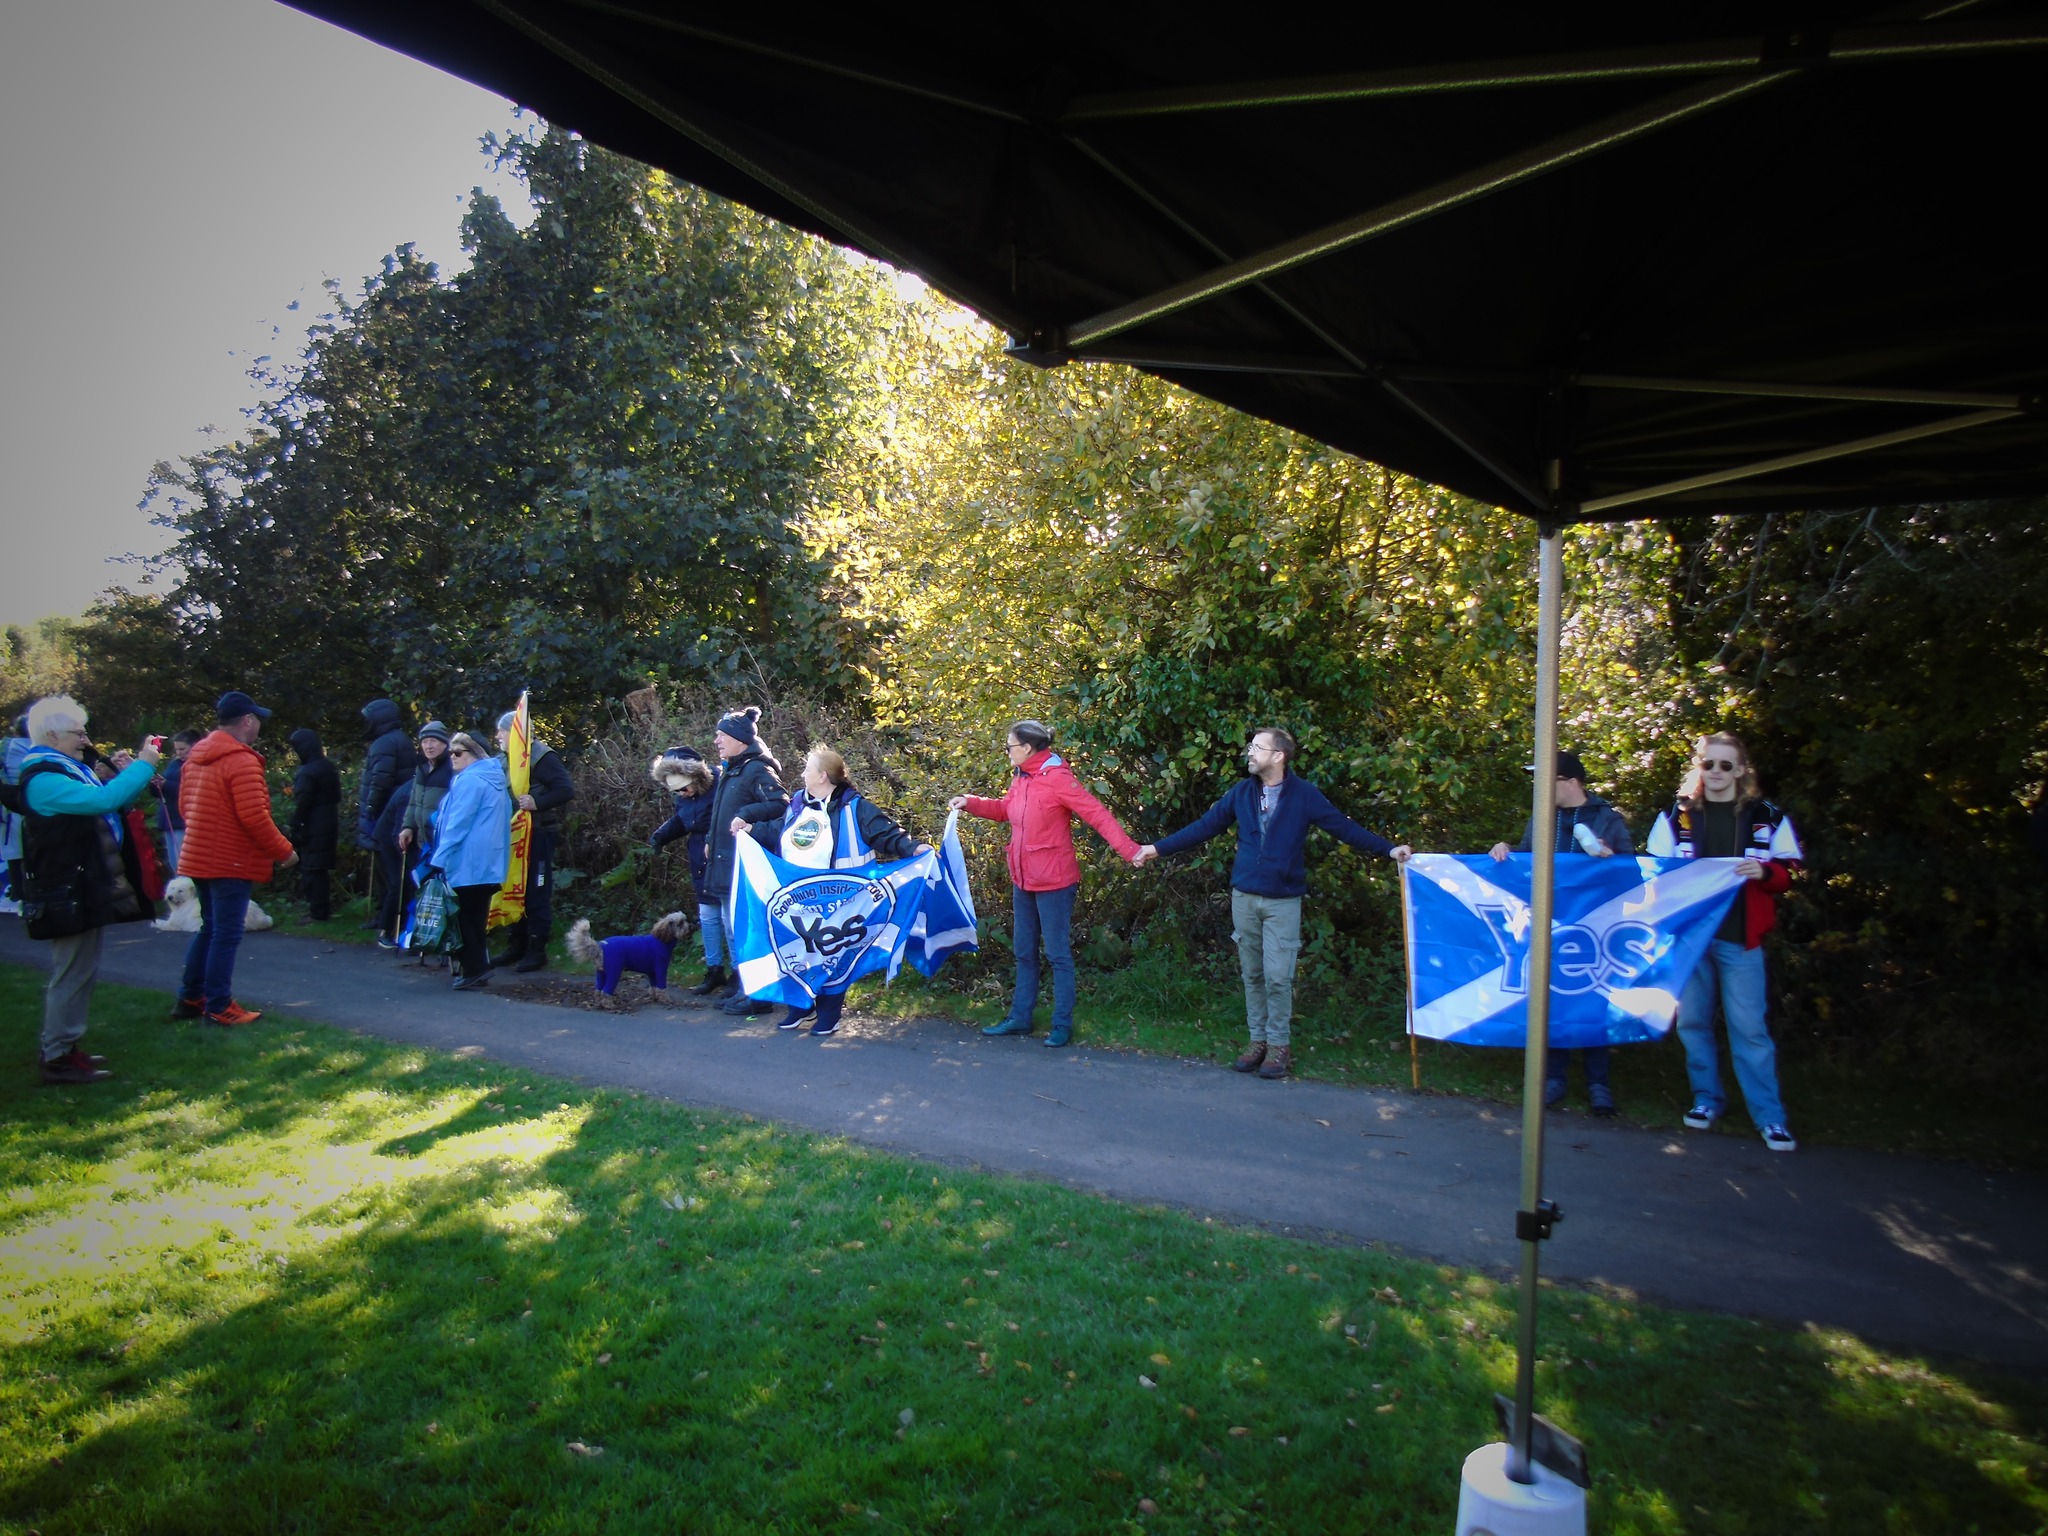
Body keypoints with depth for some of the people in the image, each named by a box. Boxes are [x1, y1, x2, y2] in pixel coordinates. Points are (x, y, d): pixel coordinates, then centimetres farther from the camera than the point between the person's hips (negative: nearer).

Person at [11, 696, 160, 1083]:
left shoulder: (66, 770, 16)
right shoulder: (42, 778, -18)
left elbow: (107, 804, 27)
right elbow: (102, 800, -32)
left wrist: (129, 776, 9)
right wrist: (142, 766, -22)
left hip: (85, 889, 11)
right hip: (69, 894, -11)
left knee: (75, 973, 17)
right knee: (72, 974, -6)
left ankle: (62, 1047, 26)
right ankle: (58, 1058, 0)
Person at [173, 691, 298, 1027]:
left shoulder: (196, 757, 11)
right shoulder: (241, 760, -18)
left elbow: (184, 806, 18)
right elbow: (254, 817, -22)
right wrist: (284, 850, -12)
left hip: (200, 858, 9)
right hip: (231, 863, -9)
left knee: (210, 929, 19)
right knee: (226, 935, -2)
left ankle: (190, 998, 25)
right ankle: (218, 1008, 3)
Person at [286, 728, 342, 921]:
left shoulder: (306, 773, -17)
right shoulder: (329, 767, 10)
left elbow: (301, 804, -18)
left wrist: (295, 830, -12)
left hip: (313, 828, -9)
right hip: (330, 824, 9)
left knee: (312, 870, -2)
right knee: (322, 867, 16)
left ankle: (318, 911, 1)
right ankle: (322, 907, 22)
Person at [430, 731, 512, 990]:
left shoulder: (469, 780, -14)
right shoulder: (494, 779, 15)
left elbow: (457, 824, -17)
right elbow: (500, 821, 21)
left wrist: (439, 859, -13)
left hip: (467, 864, -9)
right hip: (489, 864, 9)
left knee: (464, 918, -1)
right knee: (477, 917, 13)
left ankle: (473, 970, 1)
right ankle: (479, 968, 17)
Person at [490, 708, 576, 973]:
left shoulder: (541, 756, -11)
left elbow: (566, 789, -20)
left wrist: (537, 802, -30)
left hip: (538, 835, -9)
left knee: (537, 894, -3)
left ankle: (537, 951, 4)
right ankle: (517, 946, 22)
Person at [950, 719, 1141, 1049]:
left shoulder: (1057, 778, -19)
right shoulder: (1020, 779, 5)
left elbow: (1098, 815, -23)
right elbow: (1004, 809, 24)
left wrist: (1129, 850, -32)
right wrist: (970, 803, 12)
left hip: (1053, 882, -9)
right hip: (1022, 881, 9)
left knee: (1058, 955, 2)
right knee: (1024, 952, 18)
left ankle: (1062, 1024, 13)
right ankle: (1020, 1018, 30)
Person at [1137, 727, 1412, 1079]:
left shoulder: (1304, 794, -5)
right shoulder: (1242, 792, 4)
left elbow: (1344, 827, -5)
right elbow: (1204, 826, 9)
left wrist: (1389, 849, -13)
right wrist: (1159, 848, 8)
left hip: (1283, 901, -3)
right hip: (1244, 897, 4)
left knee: (1278, 976, -3)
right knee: (1252, 974, 10)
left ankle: (1279, 1043, 12)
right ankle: (1258, 1040, 22)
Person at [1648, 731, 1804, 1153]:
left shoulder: (1767, 818, 4)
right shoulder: (1676, 815, 7)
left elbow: (1790, 873, 4)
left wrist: (1764, 872, -16)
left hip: (1740, 939, -2)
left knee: (1749, 1027, -3)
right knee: (1692, 1021, 8)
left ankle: (1769, 1115, 7)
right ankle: (1707, 1098, 23)